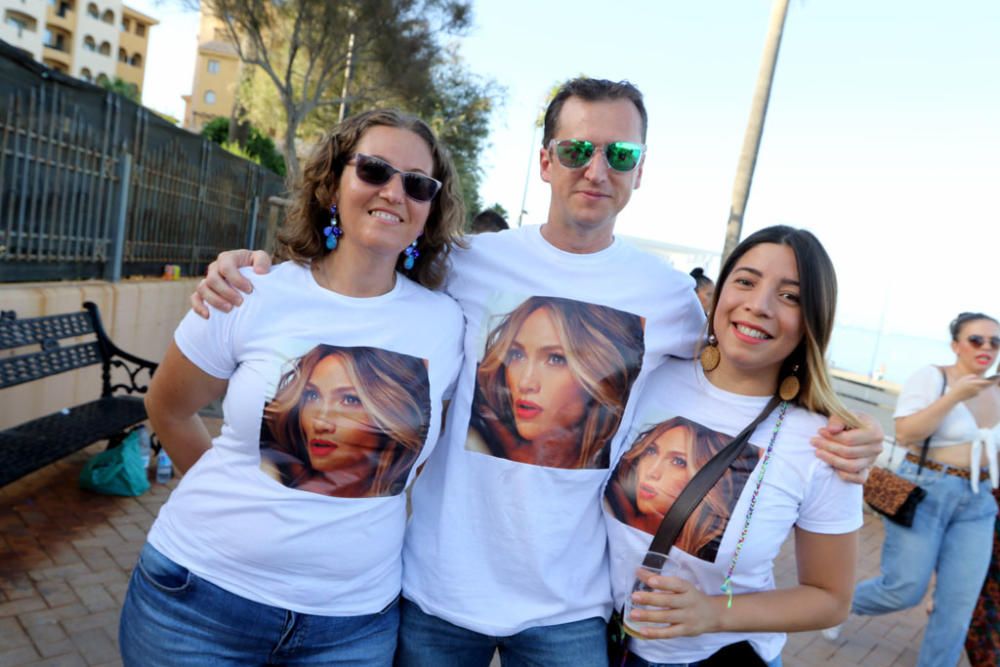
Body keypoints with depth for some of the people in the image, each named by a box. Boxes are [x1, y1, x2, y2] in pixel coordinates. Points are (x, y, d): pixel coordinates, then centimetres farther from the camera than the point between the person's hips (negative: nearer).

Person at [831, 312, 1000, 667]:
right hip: (924, 491, -6)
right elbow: (905, 433, -19)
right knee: (904, 590, -2)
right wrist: (954, 396, -22)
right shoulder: (932, 377, -8)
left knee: (959, 605, 4)